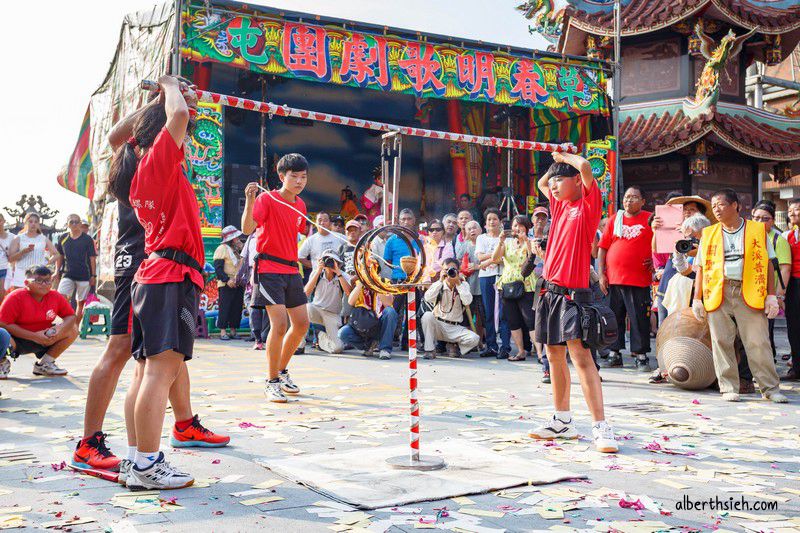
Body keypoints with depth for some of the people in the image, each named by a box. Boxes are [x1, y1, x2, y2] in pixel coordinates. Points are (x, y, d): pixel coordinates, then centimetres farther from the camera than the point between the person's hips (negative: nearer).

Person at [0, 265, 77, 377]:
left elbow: (71, 316, 3)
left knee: (73, 330, -8)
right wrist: (34, 336, -26)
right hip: (17, 339, -5)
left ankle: (44, 364, 4)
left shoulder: (55, 296, -4)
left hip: (43, 339, 5)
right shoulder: (16, 297, -18)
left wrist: (59, 329, -21)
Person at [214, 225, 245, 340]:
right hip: (226, 285, -7)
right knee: (225, 308, -6)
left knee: (237, 308, 6)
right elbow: (218, 268, -13)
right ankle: (223, 332, -3)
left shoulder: (237, 249, 19)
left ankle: (233, 331, 12)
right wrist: (227, 280, -20)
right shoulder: (222, 249, -5)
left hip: (238, 284, 7)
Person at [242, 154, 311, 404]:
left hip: (292, 270, 7)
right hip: (269, 268, -7)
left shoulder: (300, 205, 11)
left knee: (302, 323, 9)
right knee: (279, 324, -15)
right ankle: (272, 382, 0)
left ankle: (282, 370, 29)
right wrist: (250, 201, -35)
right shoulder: (267, 199, -9)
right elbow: (247, 228, -22)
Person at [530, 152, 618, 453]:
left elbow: (585, 166, -19)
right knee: (555, 355, 12)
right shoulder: (561, 205, 16)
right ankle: (562, 421, 23)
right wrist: (558, 160, 23)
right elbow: (541, 183, 34)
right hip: (551, 290, 8)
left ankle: (601, 427, -11)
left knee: (581, 355, -14)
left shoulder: (588, 204, -4)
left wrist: (565, 157, 0)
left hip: (573, 292, -8)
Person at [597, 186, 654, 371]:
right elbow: (602, 248, 9)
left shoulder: (650, 219, 2)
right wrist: (601, 274, 2)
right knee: (614, 317, 9)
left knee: (640, 319, 0)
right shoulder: (614, 219, 10)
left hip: (639, 279, -3)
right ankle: (615, 354, 18)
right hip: (613, 278, 3)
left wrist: (655, 261, -2)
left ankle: (641, 356, 9)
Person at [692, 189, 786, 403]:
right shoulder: (708, 234, 14)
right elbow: (701, 268, 12)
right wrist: (697, 299, 6)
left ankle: (770, 388, 8)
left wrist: (771, 296, 1)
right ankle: (729, 388, 10)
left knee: (758, 342, -3)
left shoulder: (758, 230, 9)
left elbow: (768, 264, 8)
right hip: (717, 293, 2)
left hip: (750, 294, -2)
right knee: (721, 341, 0)